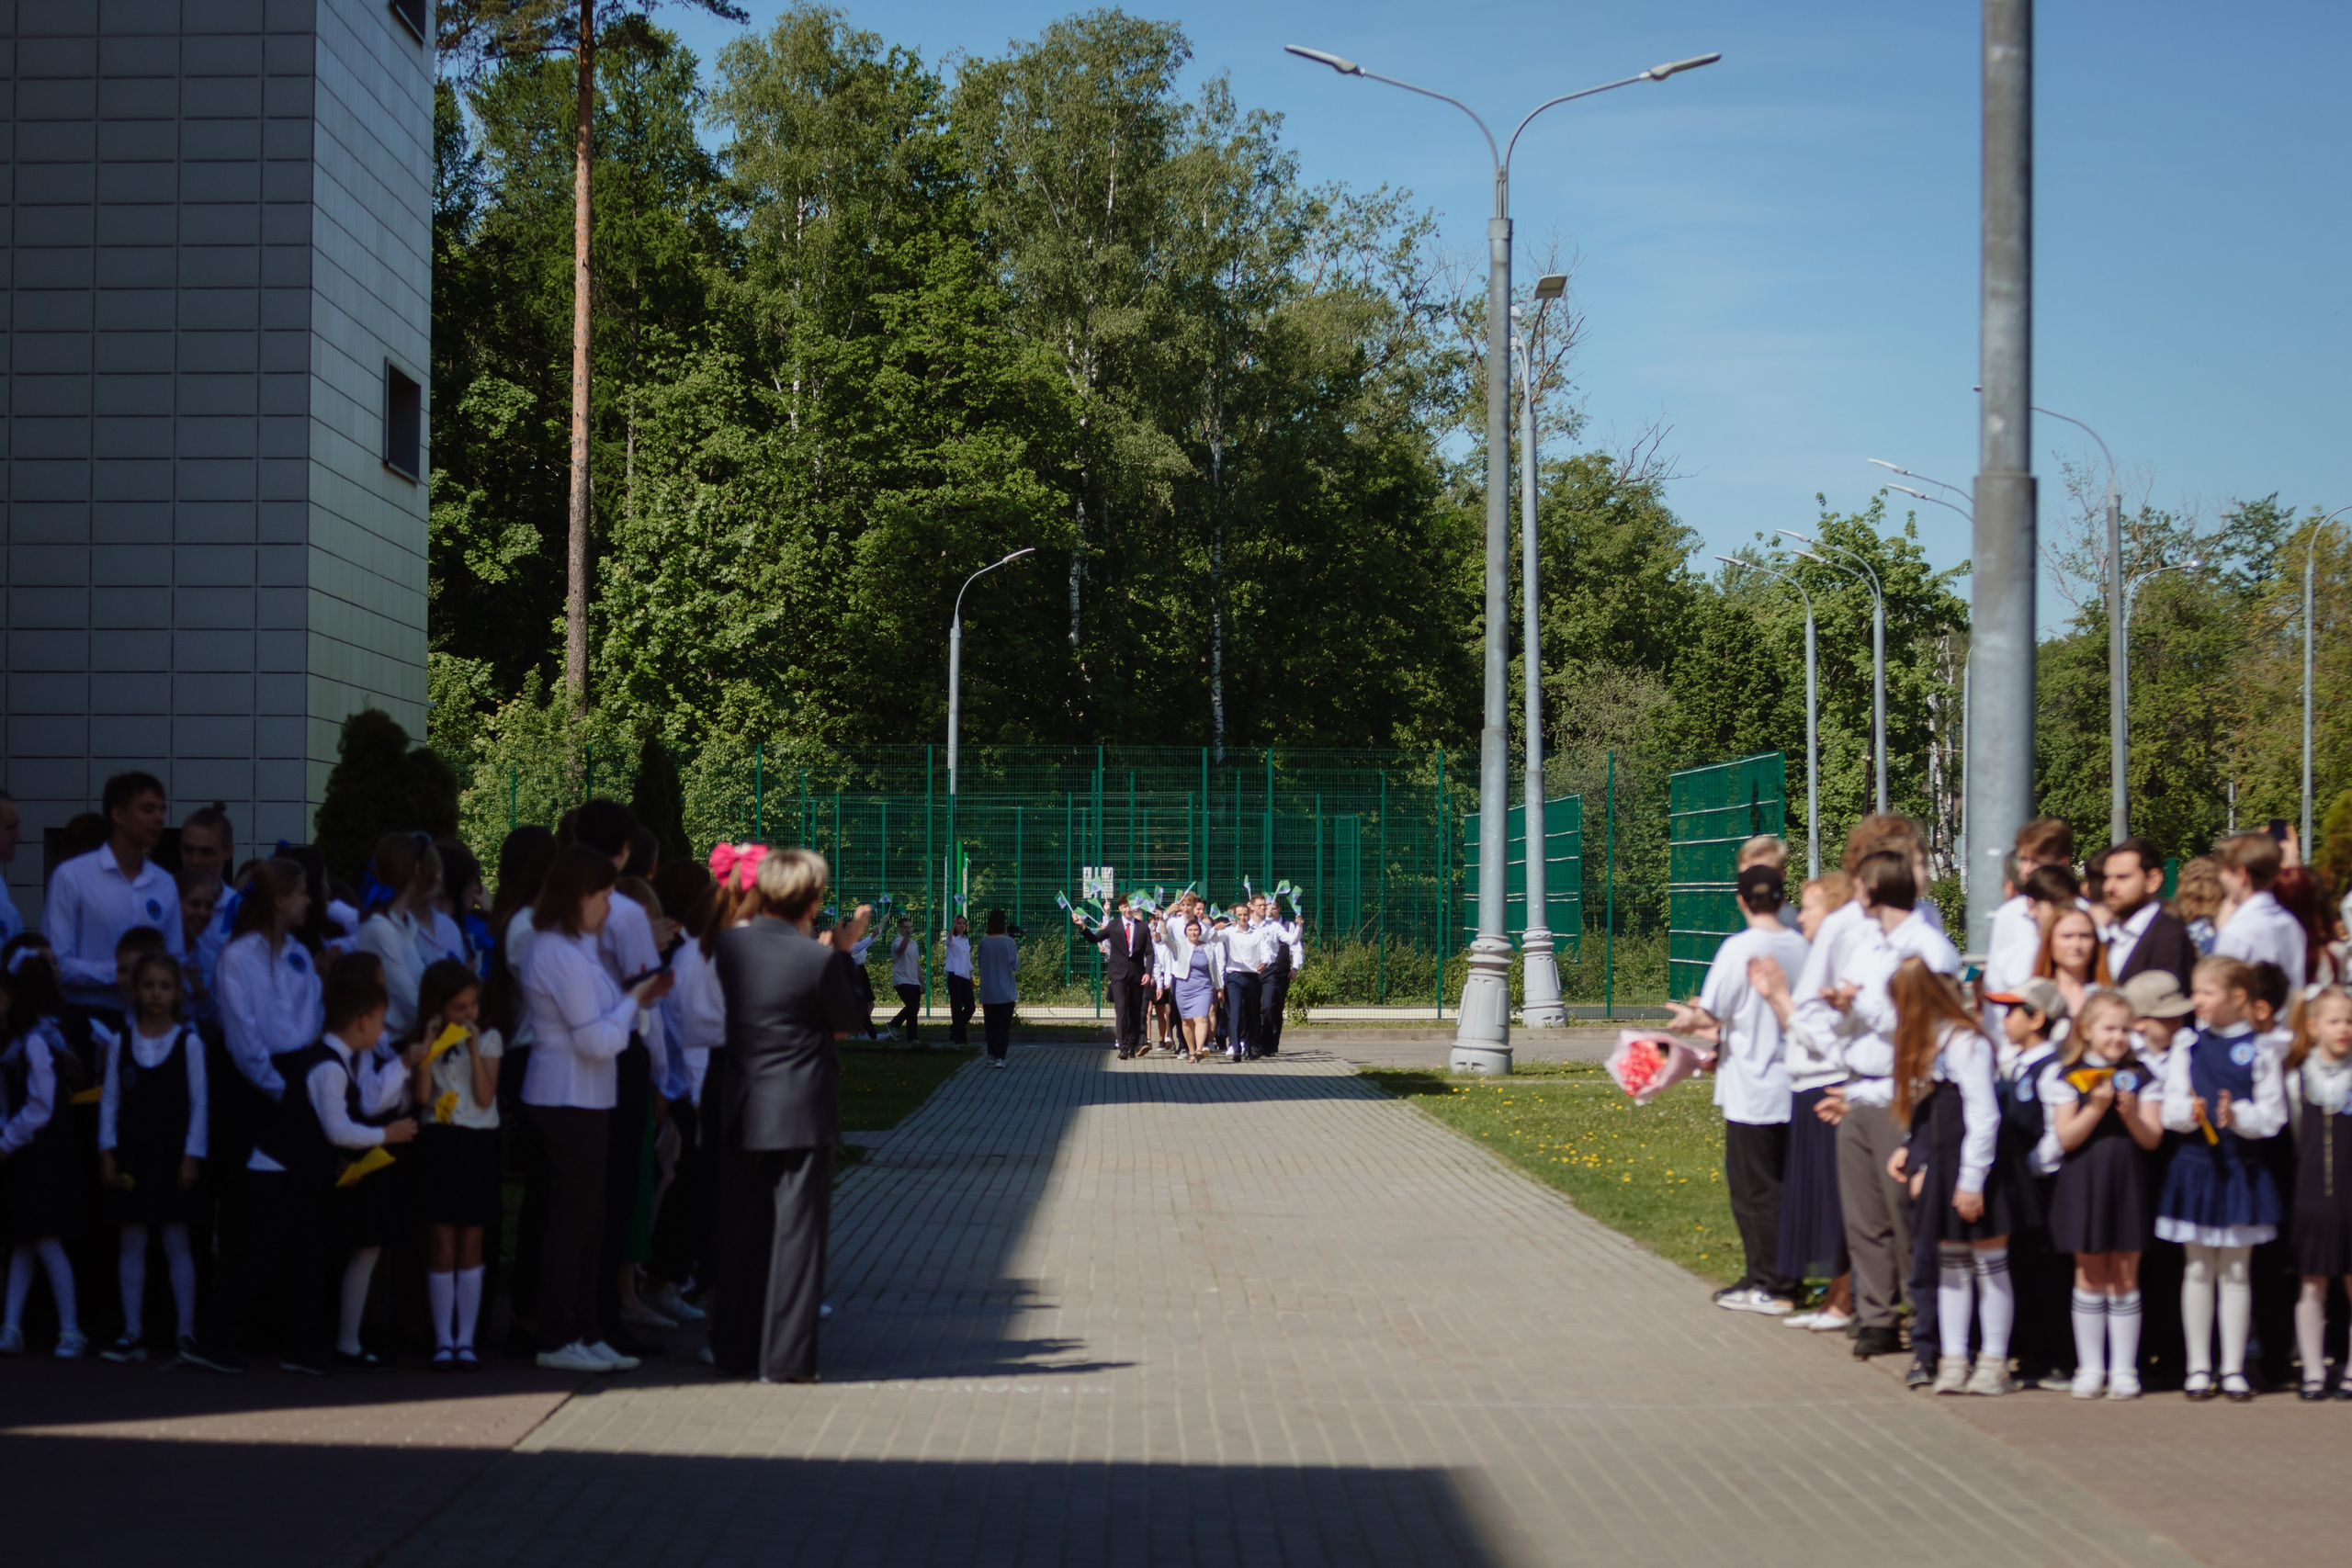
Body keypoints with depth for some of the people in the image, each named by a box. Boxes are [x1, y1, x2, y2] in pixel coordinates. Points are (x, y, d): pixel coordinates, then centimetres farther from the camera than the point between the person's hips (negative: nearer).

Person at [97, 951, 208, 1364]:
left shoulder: (188, 1042, -2)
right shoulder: (120, 1043, 5)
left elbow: (199, 1103, -3)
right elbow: (110, 1100, 6)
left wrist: (192, 1155, -8)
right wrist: (107, 1150, -1)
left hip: (171, 1153, -3)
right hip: (130, 1155, 3)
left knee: (176, 1242, 0)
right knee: (132, 1243, 4)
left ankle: (186, 1333, 4)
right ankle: (132, 1334, 9)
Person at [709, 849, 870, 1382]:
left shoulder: (727, 944, -3)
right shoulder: (817, 959, -17)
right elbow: (847, 1018, -2)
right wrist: (842, 951, 7)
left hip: (739, 1112, 5)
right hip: (802, 1112, -5)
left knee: (741, 1232, 13)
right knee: (796, 1232, 3)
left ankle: (735, 1349, 20)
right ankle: (785, 1356, 3)